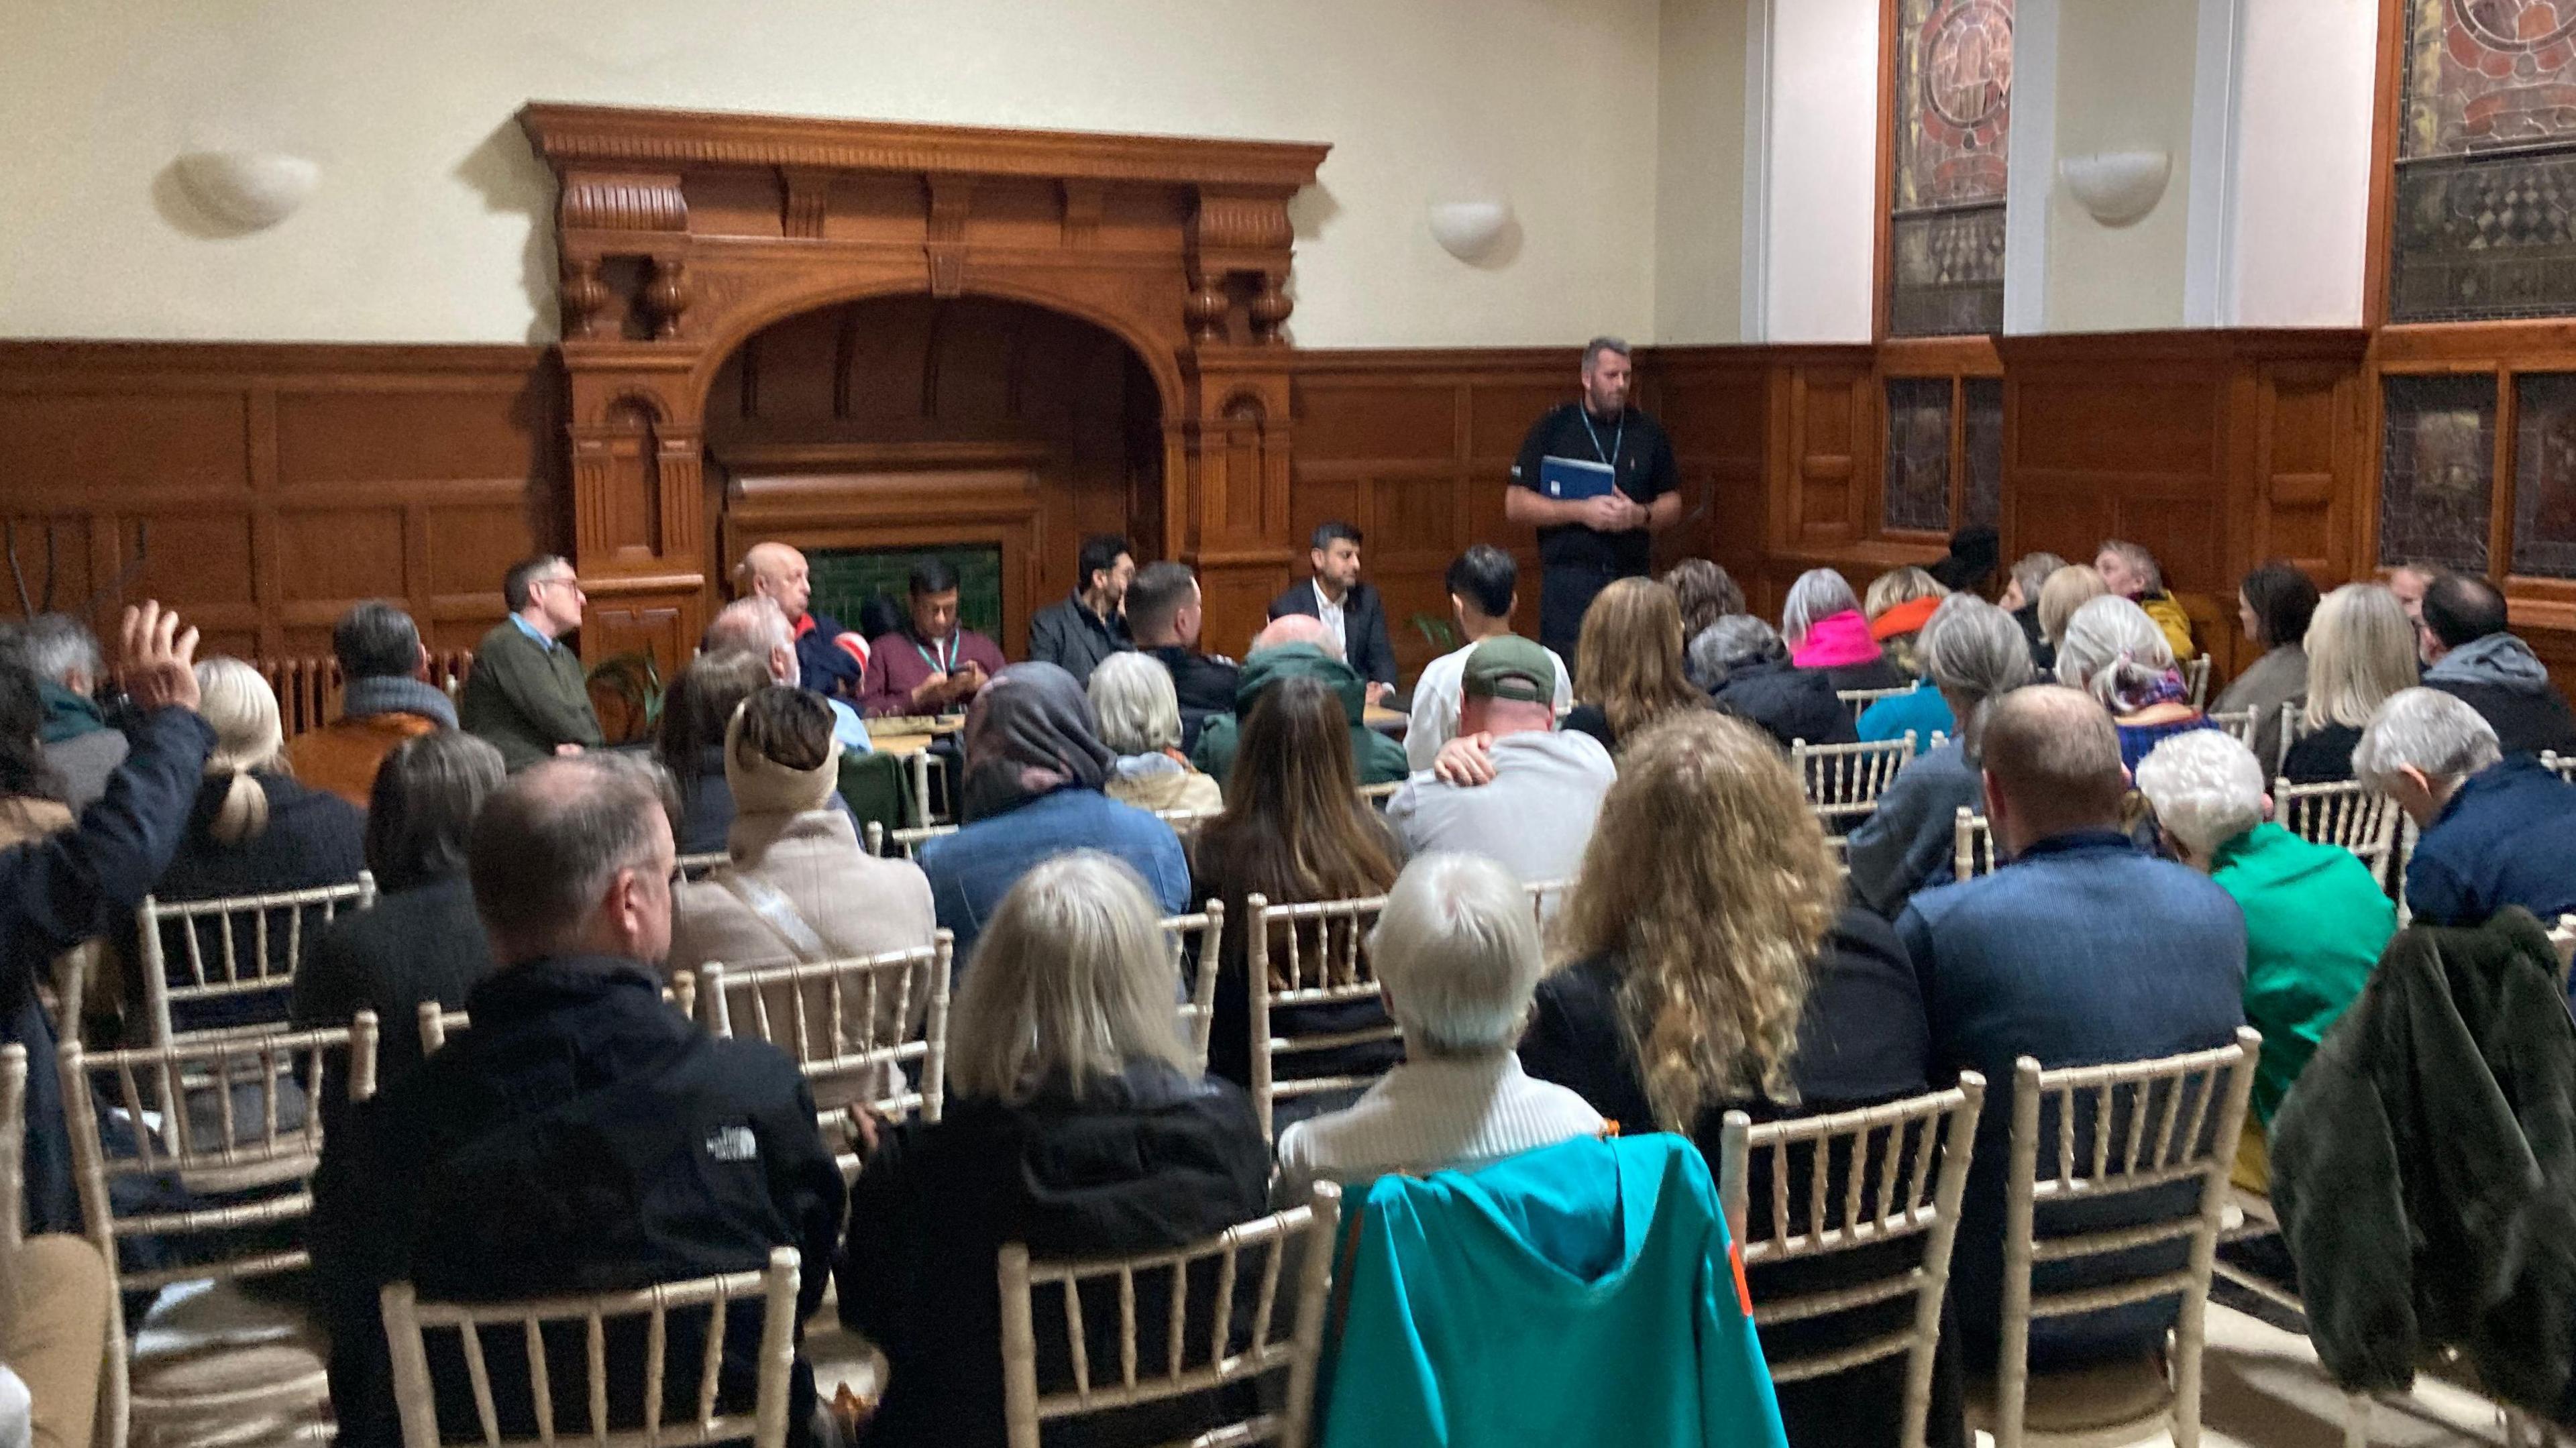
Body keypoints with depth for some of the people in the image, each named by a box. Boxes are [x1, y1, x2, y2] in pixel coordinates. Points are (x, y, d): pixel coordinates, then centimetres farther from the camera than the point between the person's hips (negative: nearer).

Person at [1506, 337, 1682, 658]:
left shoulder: (1649, 433, 11)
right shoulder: (1553, 428, 1)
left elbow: (1672, 506, 14)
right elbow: (1516, 505, -3)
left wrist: (1640, 515, -8)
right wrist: (1581, 511, -14)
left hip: (1634, 577, 3)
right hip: (1569, 580, -3)